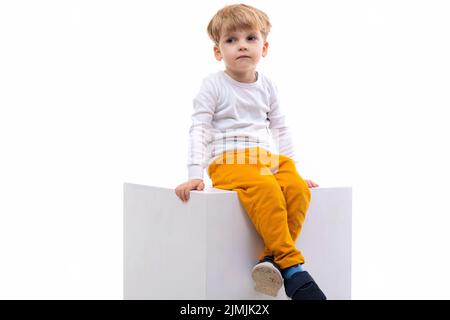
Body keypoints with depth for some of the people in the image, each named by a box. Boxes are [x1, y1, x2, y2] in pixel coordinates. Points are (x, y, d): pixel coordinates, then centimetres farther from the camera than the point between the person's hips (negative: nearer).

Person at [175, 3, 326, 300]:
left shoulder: (268, 86, 17)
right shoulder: (213, 85, 3)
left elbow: (280, 130, 24)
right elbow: (199, 130, -2)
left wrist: (293, 166, 17)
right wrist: (194, 174, -13)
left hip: (270, 159, 5)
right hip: (229, 162, -5)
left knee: (297, 187, -27)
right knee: (266, 189, -35)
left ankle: (272, 257, -23)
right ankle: (292, 267, -31)